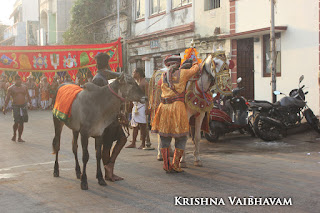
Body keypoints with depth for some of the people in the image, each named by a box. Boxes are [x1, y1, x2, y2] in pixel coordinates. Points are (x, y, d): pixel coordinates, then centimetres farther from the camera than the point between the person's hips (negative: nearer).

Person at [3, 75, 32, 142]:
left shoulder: (24, 87, 9)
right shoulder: (11, 88, 0)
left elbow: (28, 96, 19)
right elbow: (7, 98, 0)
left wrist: (30, 103, 15)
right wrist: (4, 107, -4)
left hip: (23, 106, 3)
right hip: (15, 106, -3)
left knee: (21, 122, 3)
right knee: (16, 122, -11)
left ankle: (19, 137, 12)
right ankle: (14, 134, 16)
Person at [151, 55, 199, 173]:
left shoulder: (163, 77, 12)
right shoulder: (183, 73, 3)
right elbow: (195, 69, 19)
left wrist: (182, 66, 39)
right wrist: (195, 63, 41)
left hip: (164, 108, 4)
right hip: (178, 106, -4)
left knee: (164, 138, 11)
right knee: (181, 137, 8)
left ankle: (166, 165, 11)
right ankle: (175, 164, 5)